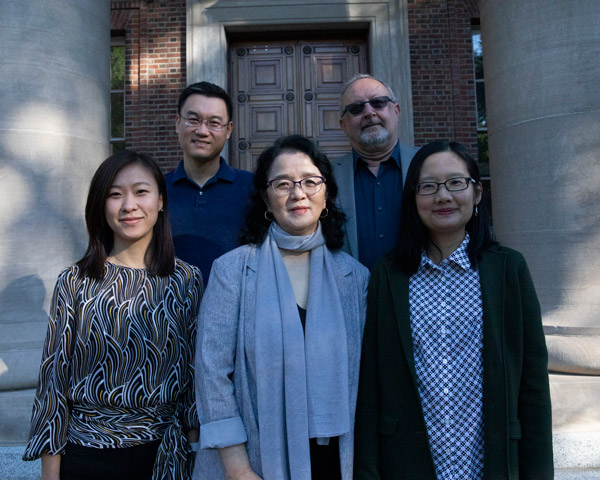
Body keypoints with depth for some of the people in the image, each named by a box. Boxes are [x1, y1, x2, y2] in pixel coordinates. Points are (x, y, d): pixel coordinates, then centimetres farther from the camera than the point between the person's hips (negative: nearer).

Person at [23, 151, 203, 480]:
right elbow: (55, 377, -2)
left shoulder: (187, 280, -5)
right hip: (85, 453, 0)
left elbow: (194, 370, -1)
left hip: (162, 452, 1)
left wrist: (196, 452, 0)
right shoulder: (74, 283, -7)